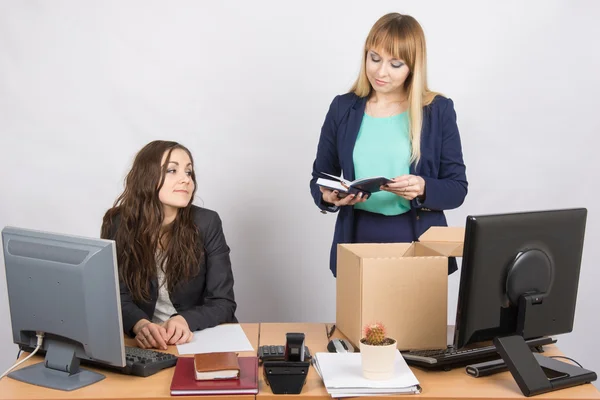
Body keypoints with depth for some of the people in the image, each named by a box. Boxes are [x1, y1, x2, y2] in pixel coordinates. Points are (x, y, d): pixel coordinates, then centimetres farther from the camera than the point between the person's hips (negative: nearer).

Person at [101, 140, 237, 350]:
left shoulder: (206, 223, -5)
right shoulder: (118, 224, -4)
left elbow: (223, 302, -6)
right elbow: (118, 298, -7)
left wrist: (185, 321, -25)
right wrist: (140, 325, -28)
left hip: (199, 338, -1)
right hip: (141, 342, 1)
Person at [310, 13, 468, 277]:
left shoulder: (439, 110, -2)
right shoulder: (342, 108, 2)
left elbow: (457, 189, -2)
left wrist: (423, 189, -21)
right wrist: (328, 196, -15)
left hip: (419, 245, -1)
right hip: (359, 242, 1)